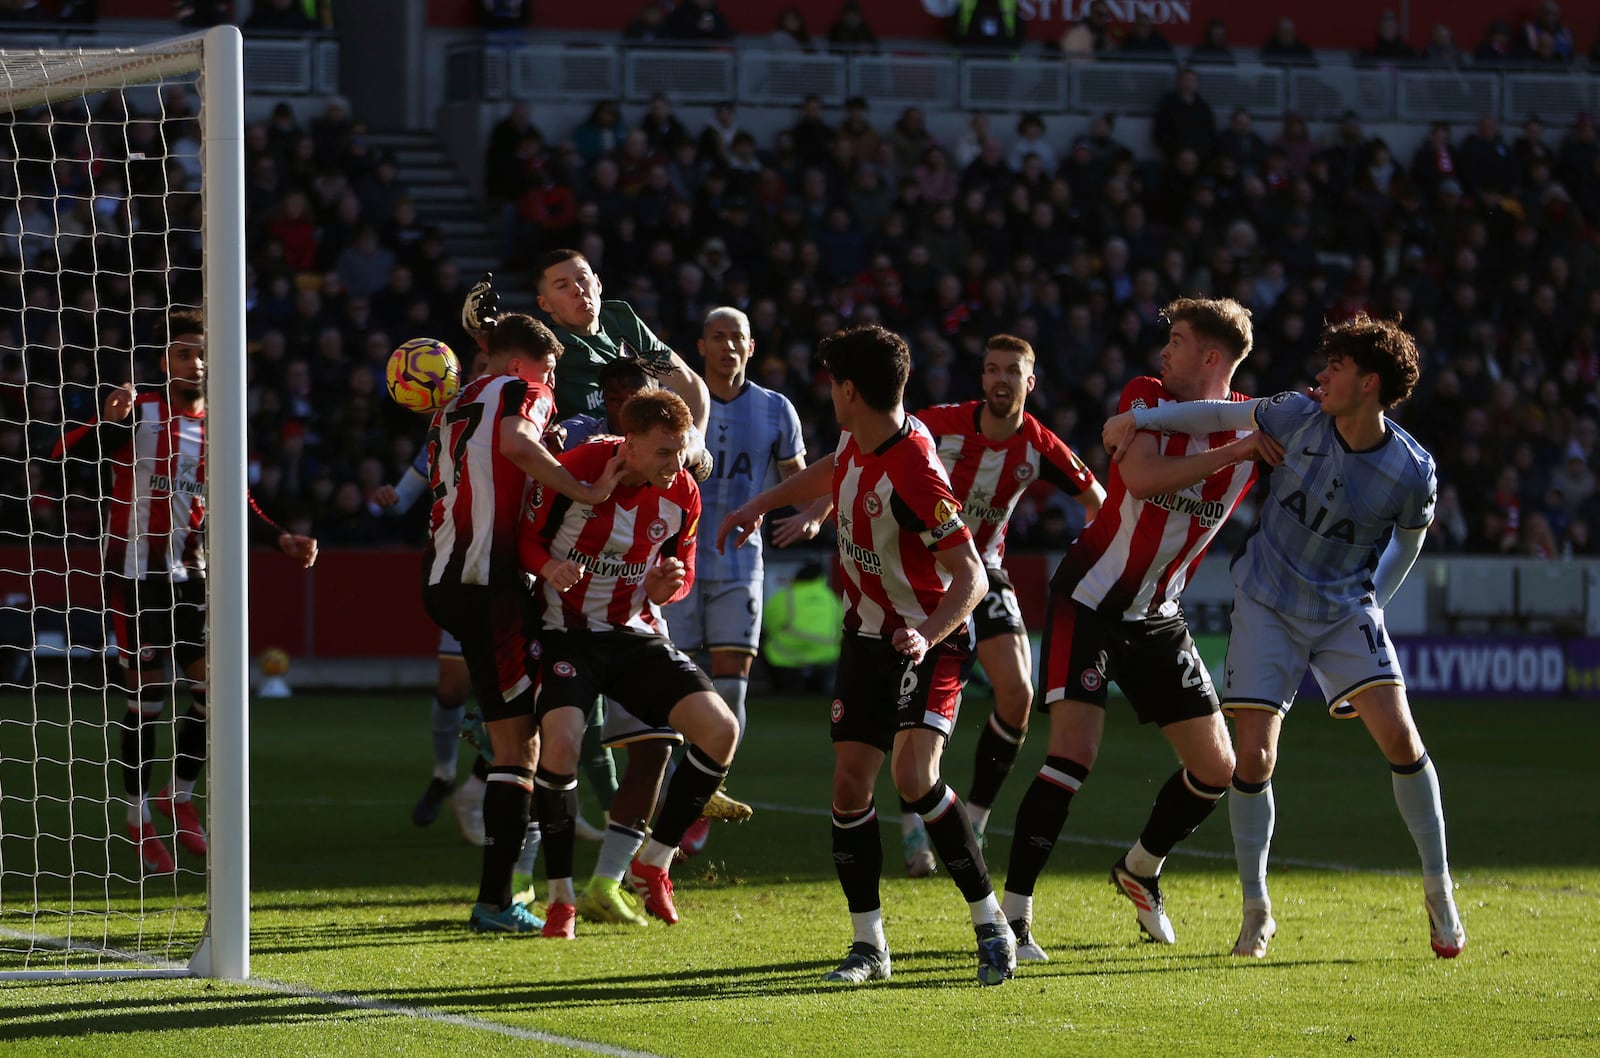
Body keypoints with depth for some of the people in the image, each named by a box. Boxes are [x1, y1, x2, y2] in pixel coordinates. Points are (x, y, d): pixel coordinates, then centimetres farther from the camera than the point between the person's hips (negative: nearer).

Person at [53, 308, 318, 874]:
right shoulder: (138, 410, -8)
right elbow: (66, 450, -18)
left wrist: (281, 540, 9)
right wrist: (107, 423, -37)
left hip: (189, 572, 5)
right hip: (133, 571, -5)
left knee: (212, 684, -5)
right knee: (146, 697, -3)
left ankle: (180, 796, 15)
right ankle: (139, 818, 9)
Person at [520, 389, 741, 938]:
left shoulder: (682, 493, -3)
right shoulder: (575, 470, -17)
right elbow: (525, 536, -5)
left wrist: (669, 586, -12)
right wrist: (548, 567, -27)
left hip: (638, 634, 4)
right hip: (569, 634, -4)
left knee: (721, 730, -14)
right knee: (561, 743, -29)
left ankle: (653, 864, 5)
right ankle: (561, 896, -11)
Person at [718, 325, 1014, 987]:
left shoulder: (914, 472, -28)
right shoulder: (860, 442, -2)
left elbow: (971, 576, -28)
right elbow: (831, 473, 25)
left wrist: (926, 636, -42)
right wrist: (759, 505, 30)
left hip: (924, 642, -8)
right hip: (866, 635, 8)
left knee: (913, 776, -23)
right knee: (850, 783, -1)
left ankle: (991, 927, -12)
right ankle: (869, 945, 8)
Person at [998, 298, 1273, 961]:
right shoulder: (1146, 397, -11)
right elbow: (1143, 480, -27)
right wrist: (1238, 448, -31)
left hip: (1159, 614, 4)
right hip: (1091, 599, -4)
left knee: (1216, 768, 5)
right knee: (1074, 752, -18)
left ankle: (1140, 870, 33)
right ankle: (1012, 914, -14)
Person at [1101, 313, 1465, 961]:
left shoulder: (1413, 472, -15)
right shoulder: (1299, 417, -12)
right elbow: (1224, 416, 6)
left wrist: (1369, 602, 9)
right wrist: (1140, 419, 2)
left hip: (1347, 609, -1)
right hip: (1267, 607, 1)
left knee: (1399, 736, -16)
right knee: (1255, 757, -8)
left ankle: (1438, 891, 2)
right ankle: (1255, 911, 8)